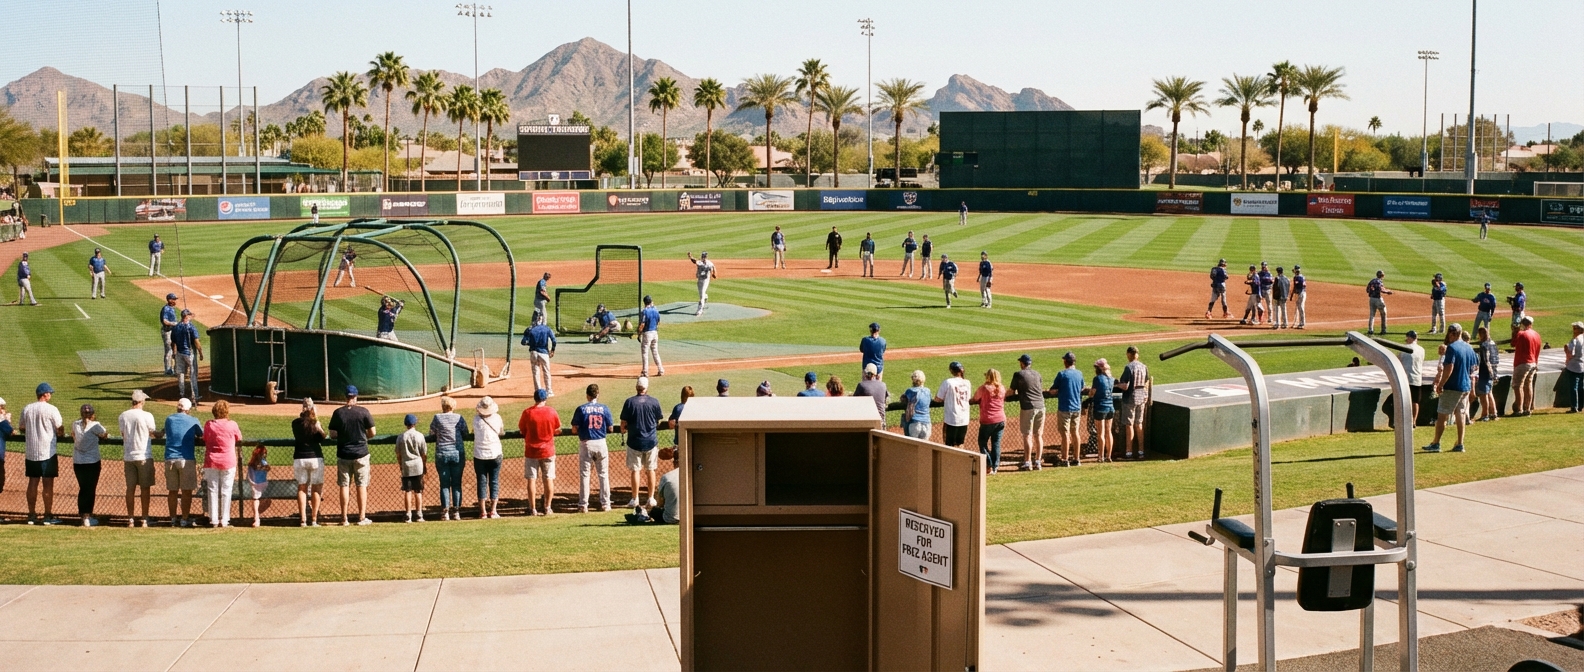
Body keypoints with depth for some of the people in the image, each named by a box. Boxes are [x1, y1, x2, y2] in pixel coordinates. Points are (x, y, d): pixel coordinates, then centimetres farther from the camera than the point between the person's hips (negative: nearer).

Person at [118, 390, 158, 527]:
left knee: (130, 488, 9)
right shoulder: (147, 416, -10)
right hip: (144, 456, -4)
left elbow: (123, 434, 10)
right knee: (145, 488, 2)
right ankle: (144, 519, 2)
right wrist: (161, 433, 20)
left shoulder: (122, 416, 2)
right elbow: (152, 434, 0)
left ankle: (130, 519, 9)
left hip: (128, 456, 4)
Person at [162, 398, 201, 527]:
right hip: (186, 459, -3)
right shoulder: (193, 421, -1)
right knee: (186, 491, 1)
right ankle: (184, 520, 0)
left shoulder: (169, 419, 8)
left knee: (172, 491, 10)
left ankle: (173, 519, 13)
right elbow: (201, 435, 14)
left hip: (170, 459, 3)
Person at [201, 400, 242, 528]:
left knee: (212, 491, 6)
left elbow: (205, 440, 11)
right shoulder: (232, 425, -6)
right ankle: (224, 521, 3)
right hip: (228, 462, -2)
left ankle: (213, 520, 5)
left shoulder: (208, 425, -1)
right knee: (226, 491, 4)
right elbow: (239, 439, 9)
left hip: (211, 461, 2)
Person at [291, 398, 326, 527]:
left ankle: (303, 520, 4)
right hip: (315, 457, -2)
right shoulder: (316, 424, -9)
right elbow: (323, 439, -4)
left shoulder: (295, 423, -2)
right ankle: (314, 520, 5)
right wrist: (316, 420, 1)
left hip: (299, 458, 2)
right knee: (316, 488, 7)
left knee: (302, 488, 9)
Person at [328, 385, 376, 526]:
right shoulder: (363, 412, -6)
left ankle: (344, 519, 7)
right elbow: (372, 433, -3)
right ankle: (362, 517, 5)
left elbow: (332, 435, -1)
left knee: (344, 486, 6)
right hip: (361, 454, -1)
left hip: (343, 455, 1)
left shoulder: (338, 413, -4)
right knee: (361, 485, 6)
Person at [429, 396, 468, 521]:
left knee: (444, 484, 5)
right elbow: (466, 435, 6)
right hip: (457, 454, 1)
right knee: (456, 484, 7)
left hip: (442, 454, -1)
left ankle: (445, 512, 2)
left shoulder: (437, 418, -4)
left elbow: (431, 434, 4)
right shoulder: (459, 418, -1)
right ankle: (456, 511, 6)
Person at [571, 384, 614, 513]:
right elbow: (610, 428, 2)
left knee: (584, 475, 6)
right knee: (603, 474, 11)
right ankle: (605, 504, 12)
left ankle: (583, 505, 5)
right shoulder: (604, 408, -2)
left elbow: (574, 429, -6)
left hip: (586, 443, -1)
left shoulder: (581, 409, -7)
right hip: (601, 443, 1)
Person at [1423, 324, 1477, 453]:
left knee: (1441, 415, 0)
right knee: (1461, 415, 11)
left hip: (1452, 388, -8)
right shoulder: (1469, 348, 9)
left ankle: (1436, 444, 3)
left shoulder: (1452, 348, -16)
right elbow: (1472, 369, 15)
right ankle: (1459, 445, 11)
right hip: (1466, 387, 8)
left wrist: (1440, 385, -17)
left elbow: (1449, 369, -23)